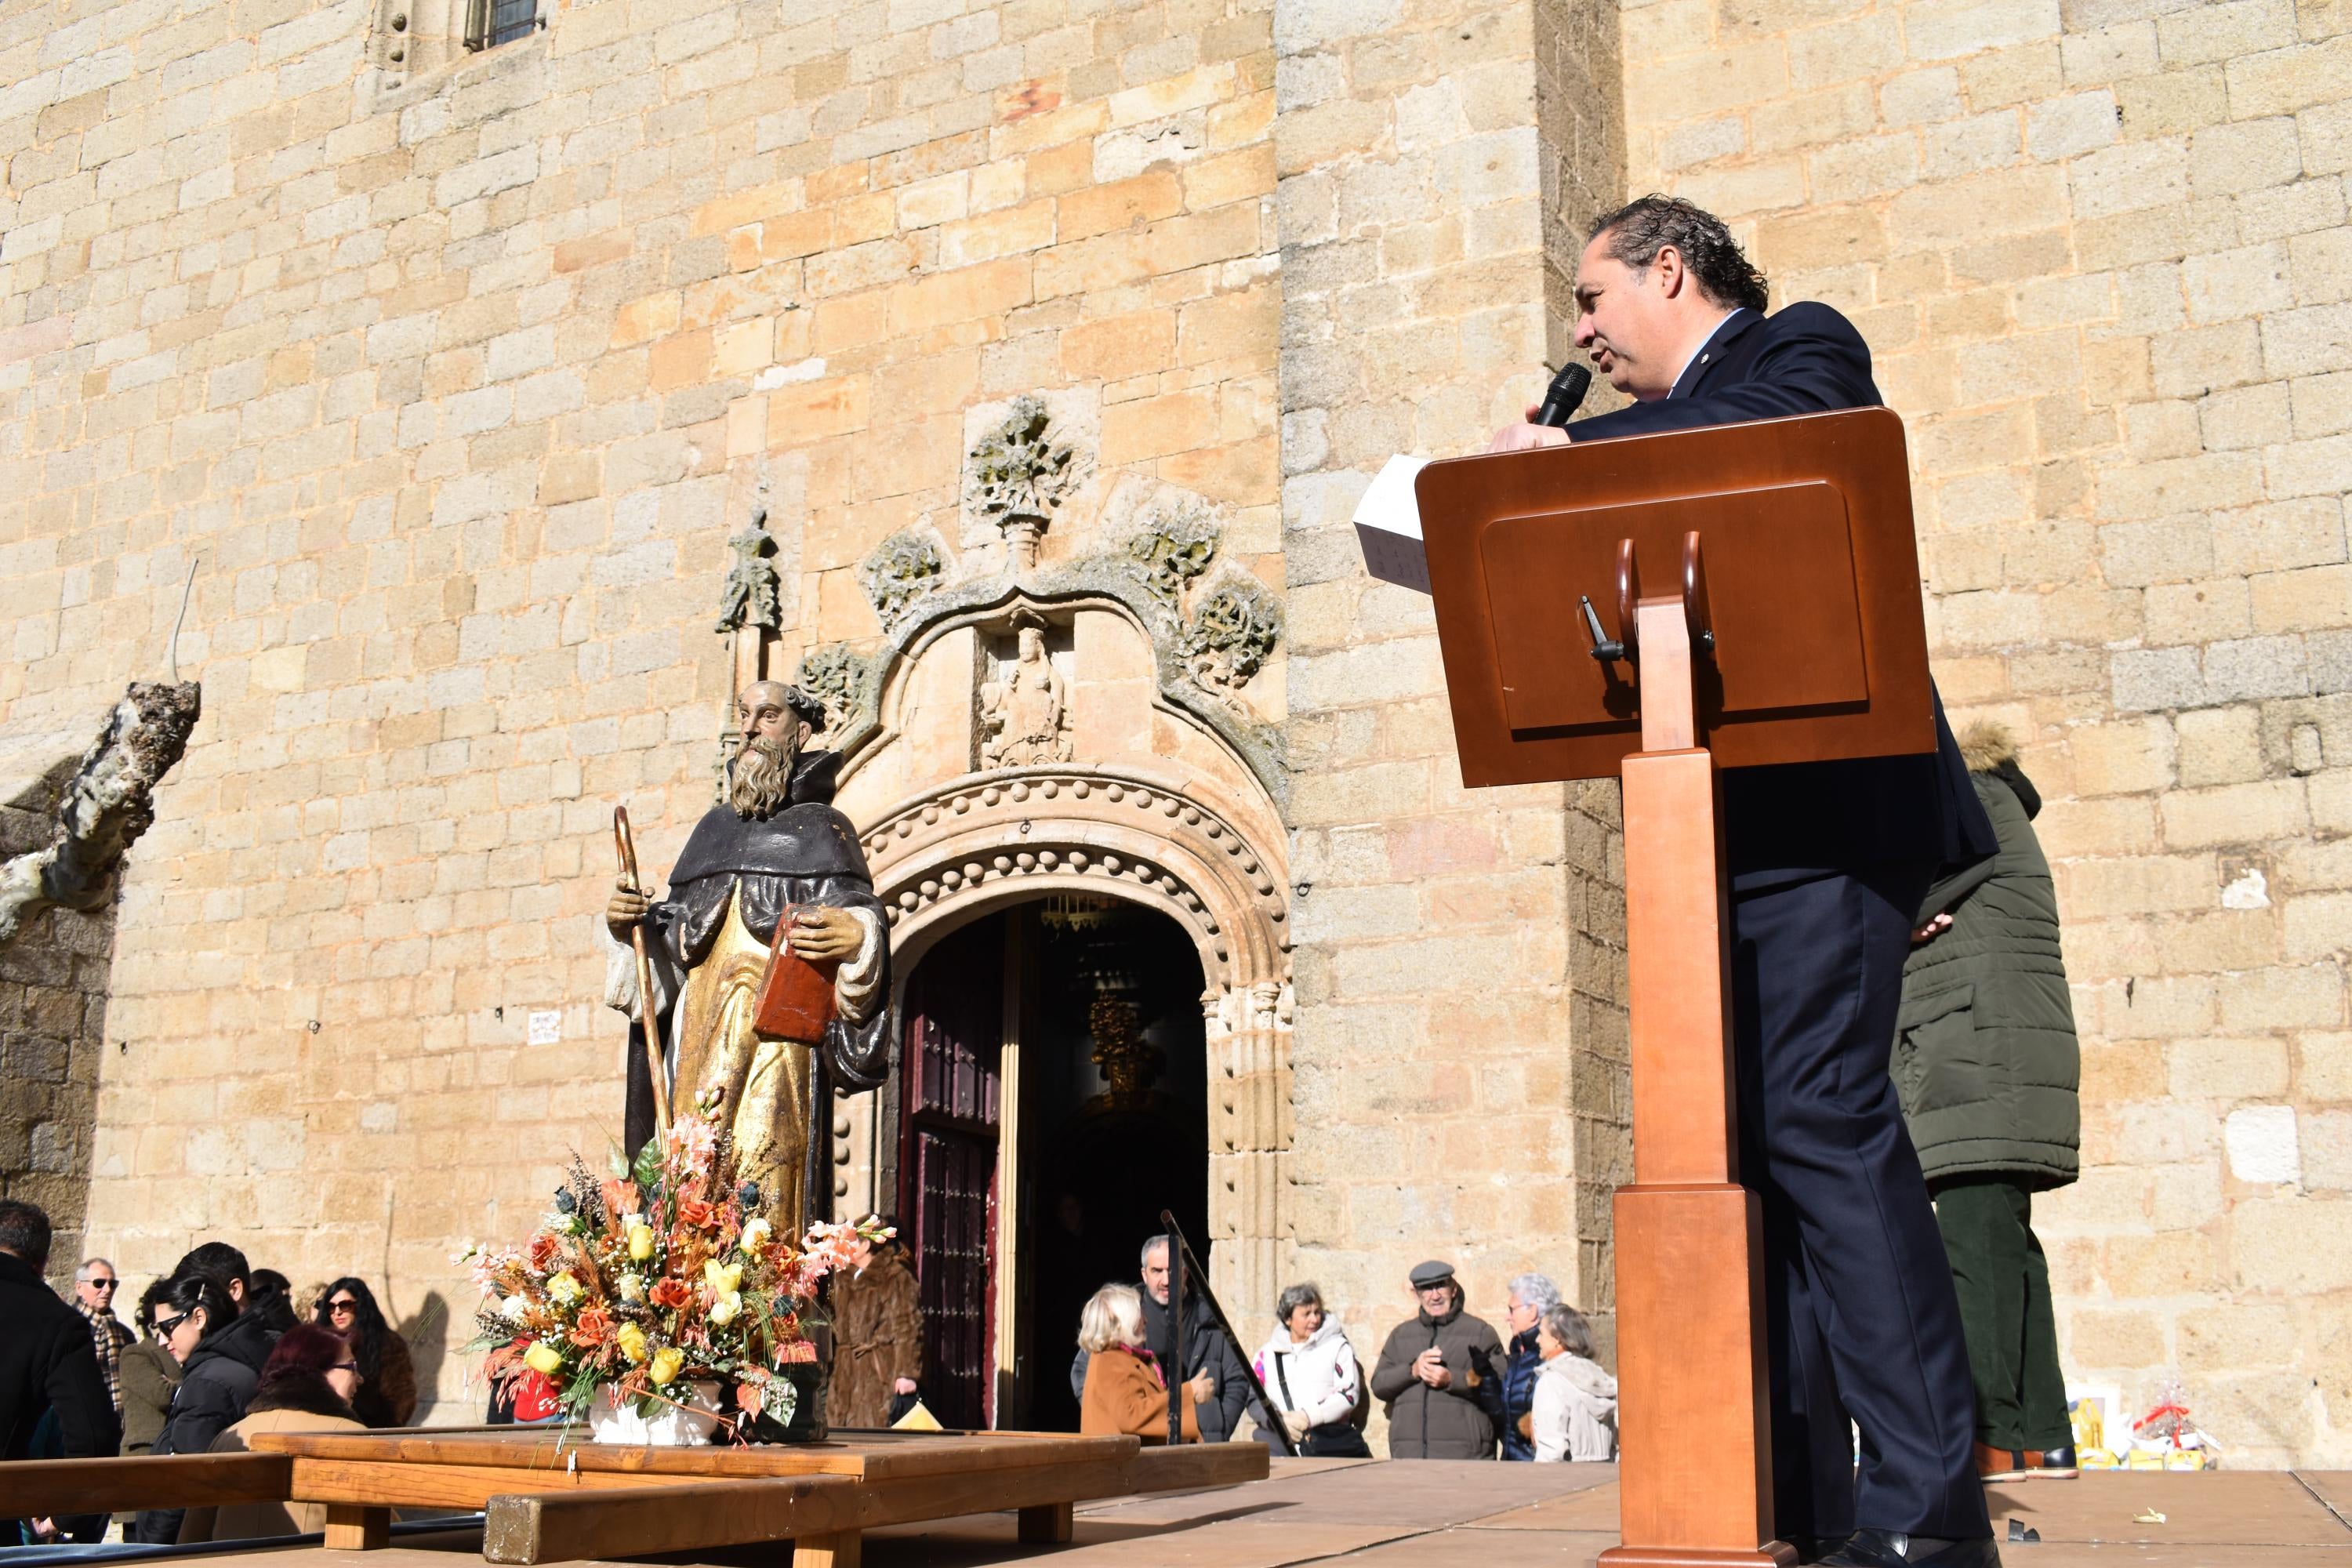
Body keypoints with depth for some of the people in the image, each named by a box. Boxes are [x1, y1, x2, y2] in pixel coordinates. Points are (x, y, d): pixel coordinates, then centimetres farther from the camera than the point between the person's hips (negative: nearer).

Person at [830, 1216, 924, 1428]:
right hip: (848, 1375, 8)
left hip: (882, 1373, -8)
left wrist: (907, 1373, -18)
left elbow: (907, 1330, -12)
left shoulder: (896, 1278, -8)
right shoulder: (844, 1279, 16)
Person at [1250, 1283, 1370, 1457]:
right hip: (1282, 1446, 1)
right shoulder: (1268, 1353, 16)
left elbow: (1349, 1394, -1)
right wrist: (1280, 1420, -11)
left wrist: (1309, 1417, -12)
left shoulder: (1337, 1346, 10)